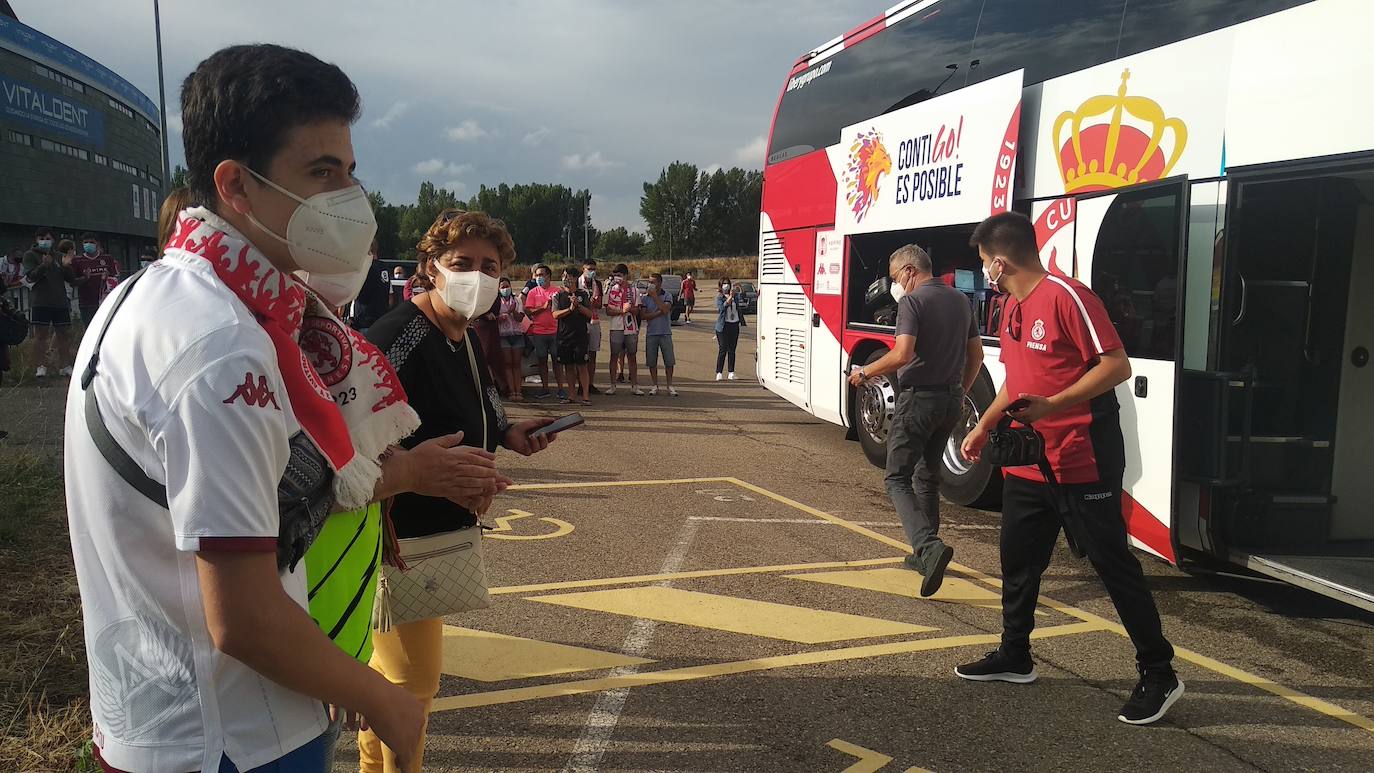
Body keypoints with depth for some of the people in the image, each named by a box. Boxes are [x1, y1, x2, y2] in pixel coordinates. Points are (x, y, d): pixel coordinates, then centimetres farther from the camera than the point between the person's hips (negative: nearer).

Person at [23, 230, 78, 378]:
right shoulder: (30, 255, 6)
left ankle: (65, 366, 10)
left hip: (60, 302, 3)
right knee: (40, 334, -4)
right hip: (40, 302, -3)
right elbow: (30, 277, -7)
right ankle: (41, 366, -2)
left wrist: (67, 266, -6)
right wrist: (44, 265, -22)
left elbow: (71, 279, 13)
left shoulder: (59, 256, 16)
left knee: (64, 334, 3)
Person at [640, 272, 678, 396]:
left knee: (669, 360, 0)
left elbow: (665, 309, -18)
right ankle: (655, 385, 16)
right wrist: (658, 313, -13)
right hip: (651, 333, 2)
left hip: (665, 333, -1)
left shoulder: (667, 295, 0)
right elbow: (643, 316, -5)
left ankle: (670, 386, 10)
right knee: (652, 362, 5)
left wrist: (654, 295, -15)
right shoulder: (645, 298, 4)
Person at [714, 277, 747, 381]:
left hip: (734, 325, 5)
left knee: (732, 350, 7)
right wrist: (730, 297, -24)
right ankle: (719, 373, -1)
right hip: (723, 325, -4)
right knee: (723, 349, -6)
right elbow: (722, 307, -19)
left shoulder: (735, 297, 12)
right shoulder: (719, 297, -2)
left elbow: (738, 309, 18)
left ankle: (731, 372, 11)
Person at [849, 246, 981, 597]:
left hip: (918, 399, -8)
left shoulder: (912, 301, -12)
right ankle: (925, 554, 24)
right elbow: (976, 355, 16)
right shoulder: (961, 300, 11)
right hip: (951, 401, 8)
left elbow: (902, 355, -23)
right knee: (928, 477, 20)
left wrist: (865, 372, -9)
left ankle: (929, 545, -23)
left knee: (897, 479, -2)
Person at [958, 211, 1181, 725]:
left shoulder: (1066, 296, -16)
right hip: (1027, 462, 9)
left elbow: (1116, 366, -19)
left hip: (1081, 462, -9)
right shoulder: (1013, 310, 11)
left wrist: (1050, 406, -27)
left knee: (1113, 563, -1)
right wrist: (984, 427, 24)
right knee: (1018, 560, 16)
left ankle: (1159, 676, 12)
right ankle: (1014, 656, 32)